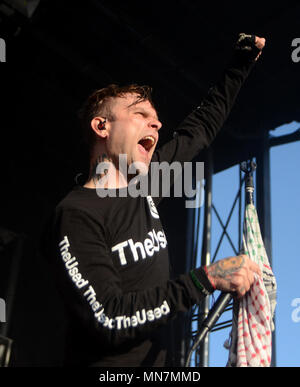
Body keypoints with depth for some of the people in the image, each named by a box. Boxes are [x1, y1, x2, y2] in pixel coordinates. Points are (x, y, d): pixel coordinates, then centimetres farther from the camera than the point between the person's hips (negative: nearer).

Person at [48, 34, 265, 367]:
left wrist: (243, 60, 23)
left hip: (155, 361, 7)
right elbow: (107, 318, -25)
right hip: (103, 364, -7)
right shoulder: (76, 214, -17)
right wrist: (208, 279, -26)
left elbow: (201, 127, 18)